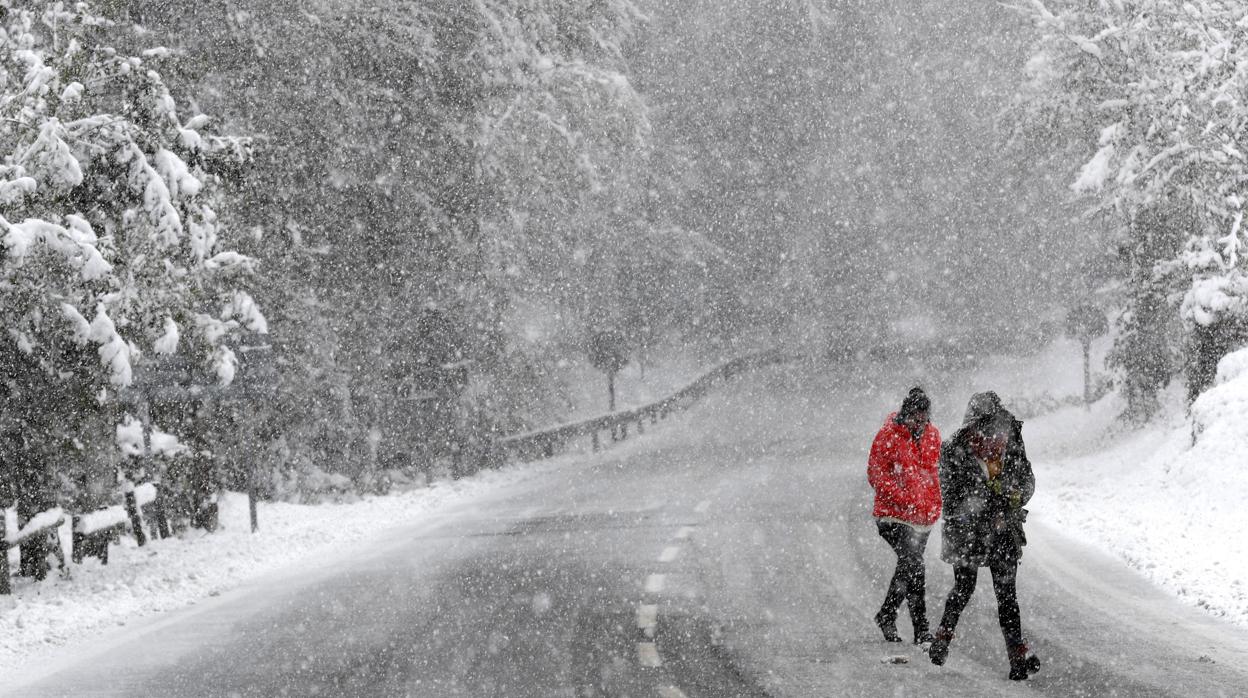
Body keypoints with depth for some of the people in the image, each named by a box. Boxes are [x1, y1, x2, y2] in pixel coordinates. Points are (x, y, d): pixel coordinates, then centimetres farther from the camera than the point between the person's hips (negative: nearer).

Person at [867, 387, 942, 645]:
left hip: (923, 516, 6)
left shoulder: (932, 434, 8)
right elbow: (875, 474, -9)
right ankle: (921, 629, -19)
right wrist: (904, 498, -17)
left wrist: (935, 503, 11)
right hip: (894, 515, -6)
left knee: (908, 565, 14)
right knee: (913, 565, -19)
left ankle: (887, 616, 34)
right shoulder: (888, 436, -9)